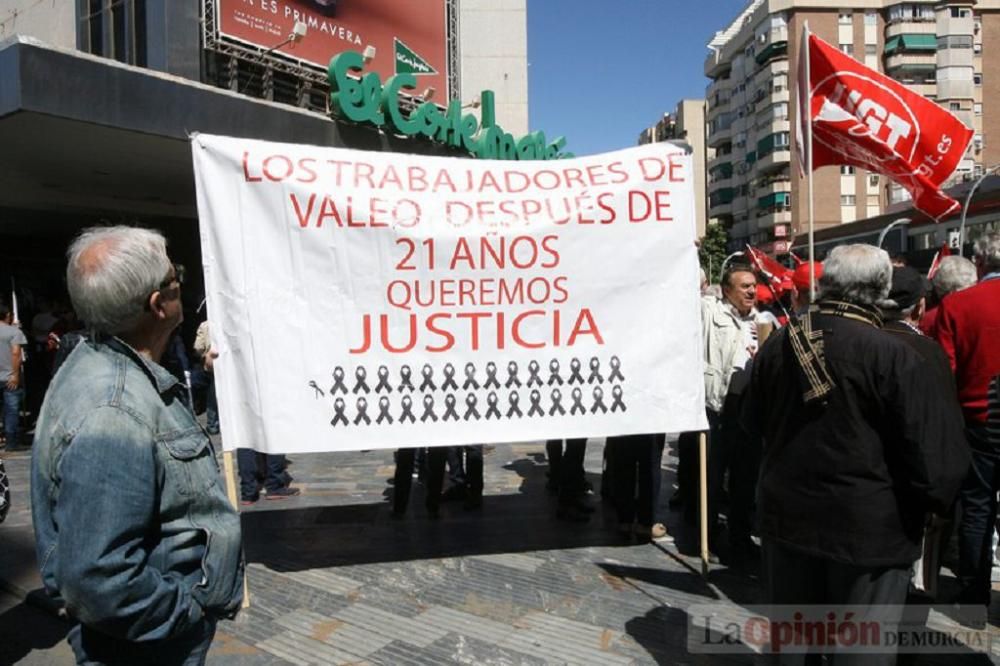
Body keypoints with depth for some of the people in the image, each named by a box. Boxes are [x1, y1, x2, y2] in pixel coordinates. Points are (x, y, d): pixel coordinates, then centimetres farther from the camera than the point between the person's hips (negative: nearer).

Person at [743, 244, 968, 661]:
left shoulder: (777, 345, -2)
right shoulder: (894, 355, -18)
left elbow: (753, 423, 11)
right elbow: (931, 450, -16)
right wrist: (934, 499, 4)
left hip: (786, 514, 5)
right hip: (868, 526, -4)